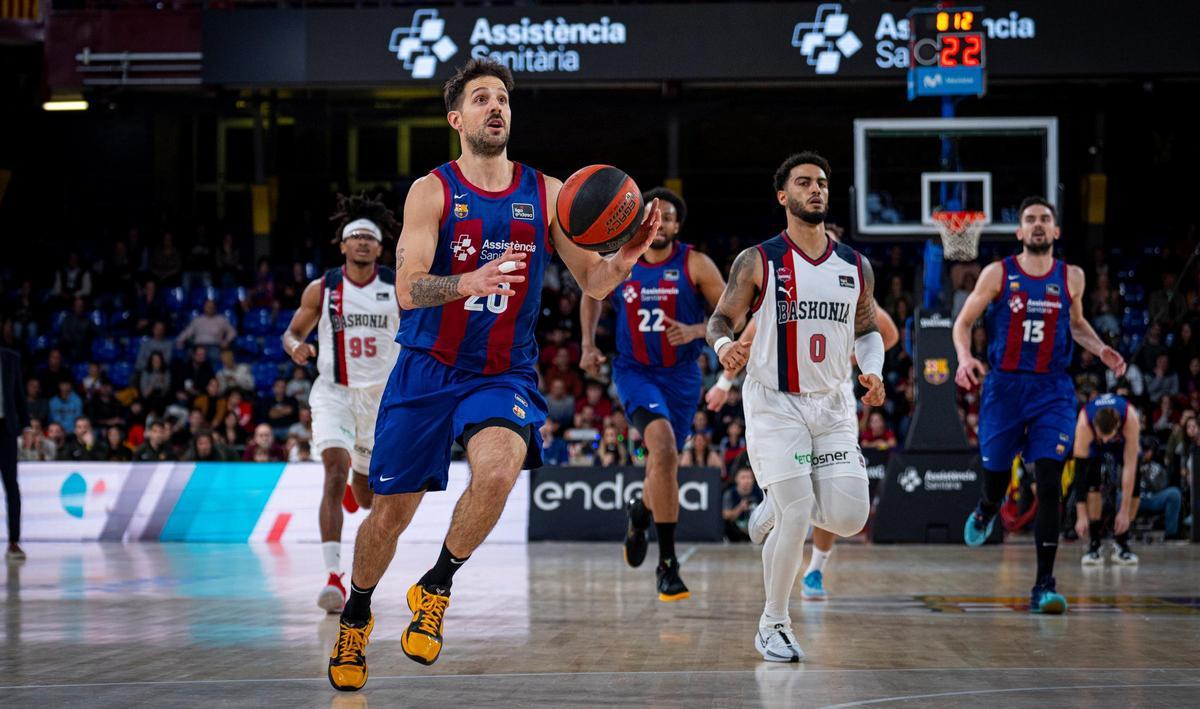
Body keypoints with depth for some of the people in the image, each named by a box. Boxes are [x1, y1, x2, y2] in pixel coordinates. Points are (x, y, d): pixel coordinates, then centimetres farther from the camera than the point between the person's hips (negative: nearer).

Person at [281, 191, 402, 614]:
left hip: (381, 394, 2)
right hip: (334, 392, -2)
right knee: (336, 473, -24)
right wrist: (296, 347, -17)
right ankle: (333, 578, -27)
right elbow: (293, 331, 5)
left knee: (365, 491, 13)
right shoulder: (321, 289, -5)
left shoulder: (397, 288, -4)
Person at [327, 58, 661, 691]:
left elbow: (593, 283, 1)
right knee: (390, 513, 6)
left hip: (504, 374, 1)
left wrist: (627, 256, -22)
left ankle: (436, 589, -5)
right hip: (427, 370, -1)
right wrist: (469, 282, -37)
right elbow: (407, 290, -18)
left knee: (497, 472, -30)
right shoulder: (432, 192, -7)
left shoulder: (546, 193, 0)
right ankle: (355, 618, 35)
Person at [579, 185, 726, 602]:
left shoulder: (696, 266, -10)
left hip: (681, 376, 2)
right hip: (634, 370, -2)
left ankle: (640, 513, 53)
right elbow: (592, 297, 18)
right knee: (663, 445, -27)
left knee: (664, 463, 13)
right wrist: (588, 345, 9)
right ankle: (667, 561, -25)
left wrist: (695, 331, -25)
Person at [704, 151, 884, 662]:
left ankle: (782, 506, 29)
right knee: (794, 520, -12)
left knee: (849, 517, -7)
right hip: (774, 406, -4)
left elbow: (867, 329, 17)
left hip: (833, 405, 4)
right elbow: (721, 319, -2)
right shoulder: (758, 262, -5)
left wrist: (873, 371, -3)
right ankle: (773, 626, 7)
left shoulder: (855, 266, 7)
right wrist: (724, 344, -26)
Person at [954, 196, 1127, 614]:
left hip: (1053, 391, 1)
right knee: (996, 474, 9)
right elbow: (964, 322, 3)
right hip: (1003, 386, 0)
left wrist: (1101, 350, 5)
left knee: (1049, 483, -12)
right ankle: (985, 512, 50)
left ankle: (1044, 585, -12)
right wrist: (965, 358, -16)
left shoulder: (1071, 277, 6)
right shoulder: (998, 274, 0)